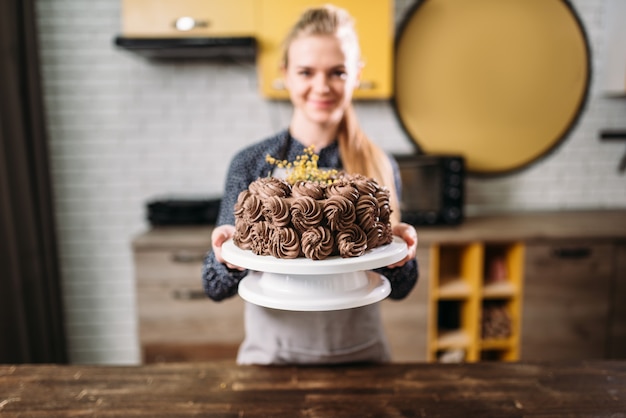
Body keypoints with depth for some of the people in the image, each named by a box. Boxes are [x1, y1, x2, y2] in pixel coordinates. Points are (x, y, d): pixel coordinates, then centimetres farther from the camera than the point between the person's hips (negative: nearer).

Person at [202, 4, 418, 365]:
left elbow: (400, 289, 3)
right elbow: (216, 288, -3)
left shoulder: (381, 168, -2)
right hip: (272, 355, -1)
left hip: (360, 357, 2)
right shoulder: (251, 164, -5)